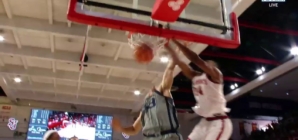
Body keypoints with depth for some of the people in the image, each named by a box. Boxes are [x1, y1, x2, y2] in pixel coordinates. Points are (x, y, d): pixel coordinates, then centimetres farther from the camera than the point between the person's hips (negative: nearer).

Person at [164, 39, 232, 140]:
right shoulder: (195, 77, 10)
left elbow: (196, 59, -25)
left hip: (219, 122, -9)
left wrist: (176, 42, -22)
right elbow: (178, 62, 8)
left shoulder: (215, 75, -10)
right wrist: (168, 46, 2)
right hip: (205, 121, 9)